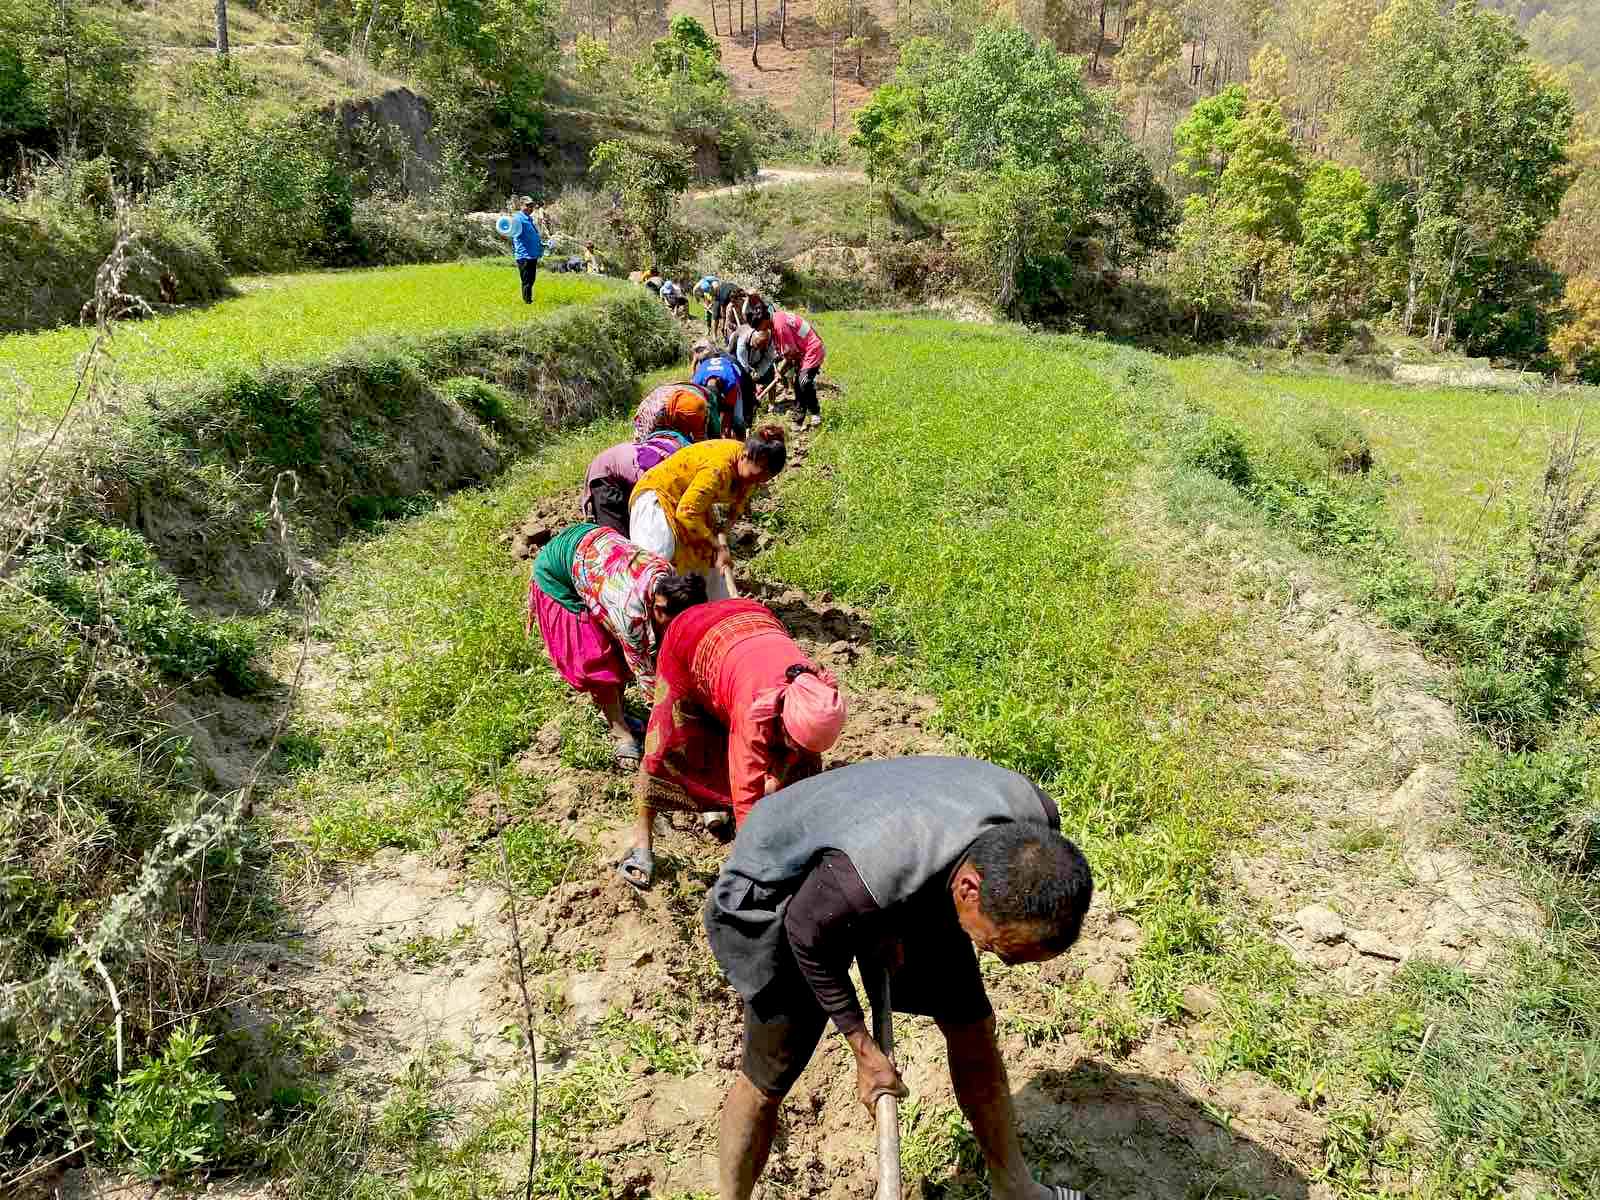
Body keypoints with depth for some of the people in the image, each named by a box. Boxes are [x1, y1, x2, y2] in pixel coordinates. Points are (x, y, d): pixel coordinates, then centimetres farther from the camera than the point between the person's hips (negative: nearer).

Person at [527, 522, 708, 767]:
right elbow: (644, 672, -27)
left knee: (622, 650, 5)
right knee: (597, 656, -7)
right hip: (557, 571, -7)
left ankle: (615, 713, 23)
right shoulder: (631, 609, -39)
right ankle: (622, 734, 7)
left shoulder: (667, 574, -21)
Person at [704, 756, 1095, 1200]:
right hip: (787, 886, -5)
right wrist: (863, 1048, -11)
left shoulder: (1035, 818, -28)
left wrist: (898, 931, -8)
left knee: (972, 1026, 9)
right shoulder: (868, 878, -45)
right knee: (768, 1077, -1)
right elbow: (806, 936, -21)